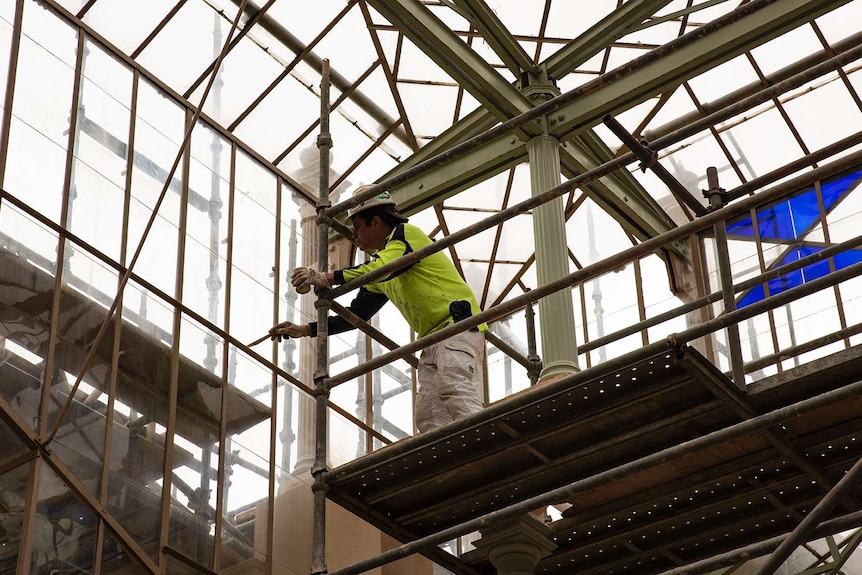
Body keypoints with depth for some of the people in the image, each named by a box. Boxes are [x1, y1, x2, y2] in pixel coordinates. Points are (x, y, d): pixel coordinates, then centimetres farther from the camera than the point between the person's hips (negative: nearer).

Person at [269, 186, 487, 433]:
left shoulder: (406, 234, -4)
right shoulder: (379, 273, 23)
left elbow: (384, 268, -24)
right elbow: (356, 314, 26)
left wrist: (328, 278, -28)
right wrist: (306, 330, 18)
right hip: (433, 337, 9)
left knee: (456, 391, -29)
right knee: (428, 417, -5)